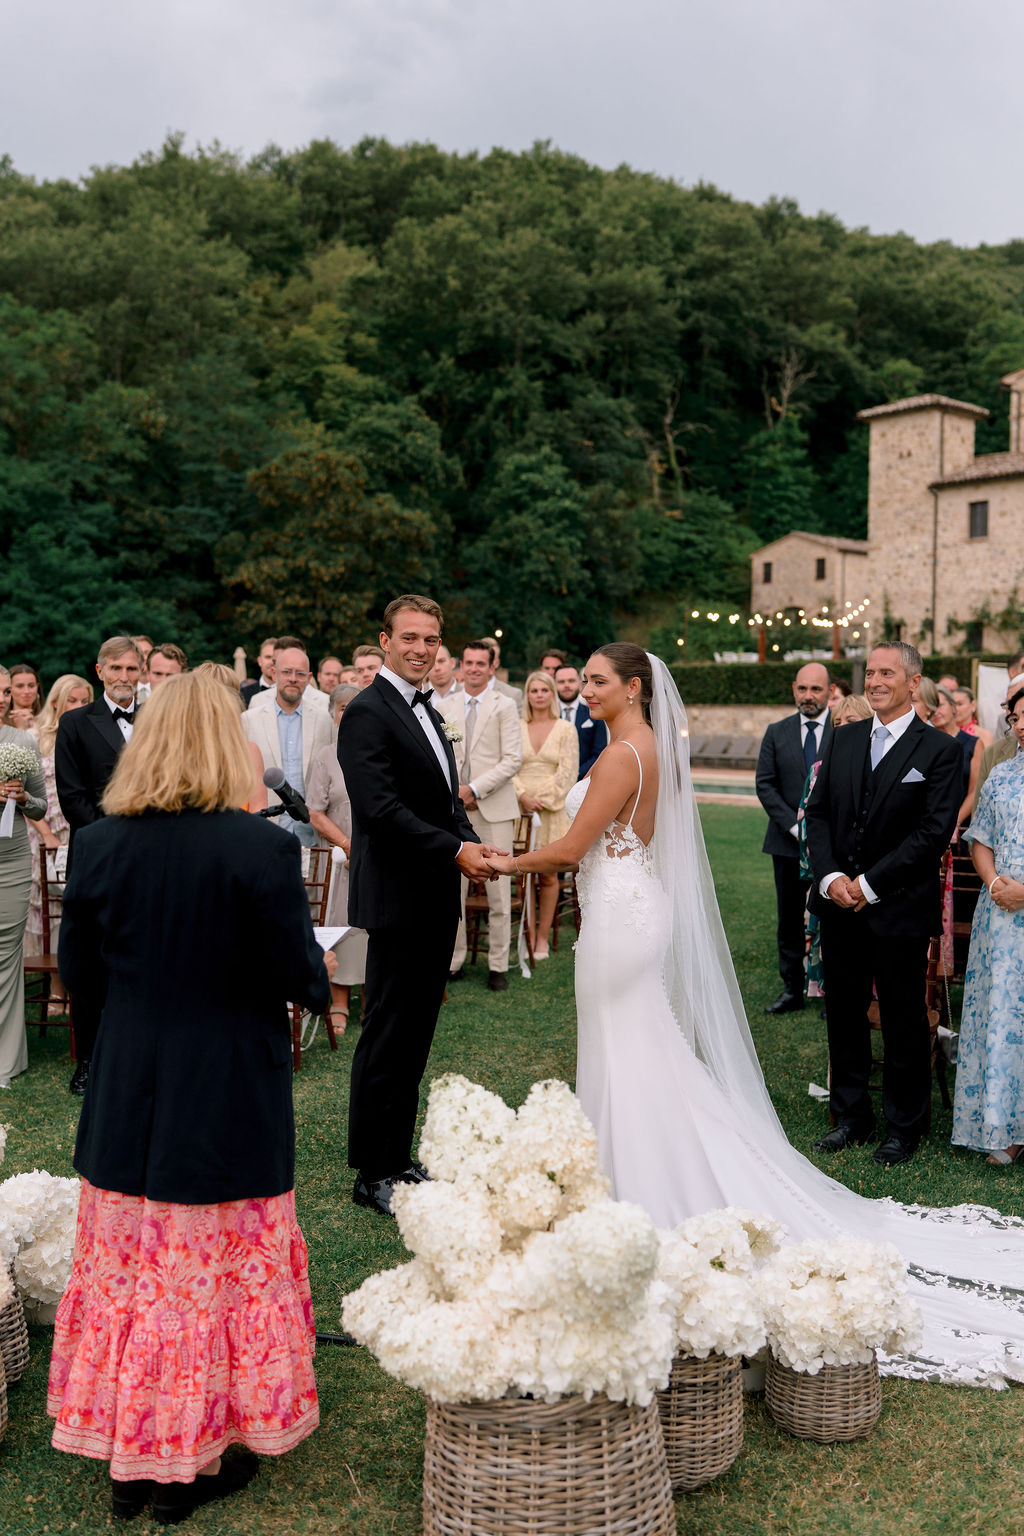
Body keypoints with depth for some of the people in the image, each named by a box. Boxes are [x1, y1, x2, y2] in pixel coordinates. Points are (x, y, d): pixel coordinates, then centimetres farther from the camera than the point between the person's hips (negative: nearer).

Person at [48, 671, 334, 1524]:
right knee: (213, 1274, 13)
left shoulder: (100, 843, -8)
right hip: (228, 1105, -4)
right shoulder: (262, 847, -20)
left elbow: (79, 970, 2)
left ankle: (128, 1457, 33)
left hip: (128, 1099, 4)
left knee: (129, 1270, 19)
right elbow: (300, 979, -15)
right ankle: (188, 1467, 28)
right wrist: (321, 969, 7)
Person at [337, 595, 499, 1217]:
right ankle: (373, 1173, 12)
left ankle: (399, 1158, 27)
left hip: (436, 903, 9)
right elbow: (381, 808, -21)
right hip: (397, 901, -9)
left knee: (416, 1034, 15)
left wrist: (474, 843, 0)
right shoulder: (368, 712, -12)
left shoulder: (428, 713, 17)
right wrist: (455, 851, -19)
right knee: (388, 1037, 0)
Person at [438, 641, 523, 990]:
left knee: (499, 893, 1)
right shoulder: (444, 706, 11)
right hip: (455, 809, 3)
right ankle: (453, 960, 16)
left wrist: (475, 789, -12)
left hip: (493, 809, -2)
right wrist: (452, 791, -5)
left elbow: (512, 760, -6)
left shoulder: (504, 706, 2)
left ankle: (498, 965, 11)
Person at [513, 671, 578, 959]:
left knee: (548, 874, 0)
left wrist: (543, 800, -10)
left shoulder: (565, 729, 3)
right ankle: (529, 936, 7)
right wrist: (523, 796, -9)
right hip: (521, 807, 2)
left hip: (553, 808, -2)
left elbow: (568, 772, -2)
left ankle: (543, 938, 8)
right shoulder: (517, 729, 9)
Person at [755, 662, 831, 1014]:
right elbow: (764, 785, 3)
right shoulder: (776, 733, 8)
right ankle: (792, 989, 20)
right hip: (788, 842, 3)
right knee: (789, 919, 9)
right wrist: (795, 826, -8)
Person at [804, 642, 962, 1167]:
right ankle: (851, 1117, 29)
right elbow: (818, 812, 7)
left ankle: (904, 1127, 25)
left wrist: (869, 884, -15)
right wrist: (830, 877, -8)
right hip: (839, 905, 5)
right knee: (844, 1015, 14)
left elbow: (934, 832, -13)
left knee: (903, 1022, 8)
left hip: (900, 910, -4)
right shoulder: (844, 739, 8)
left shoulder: (939, 749, -7)